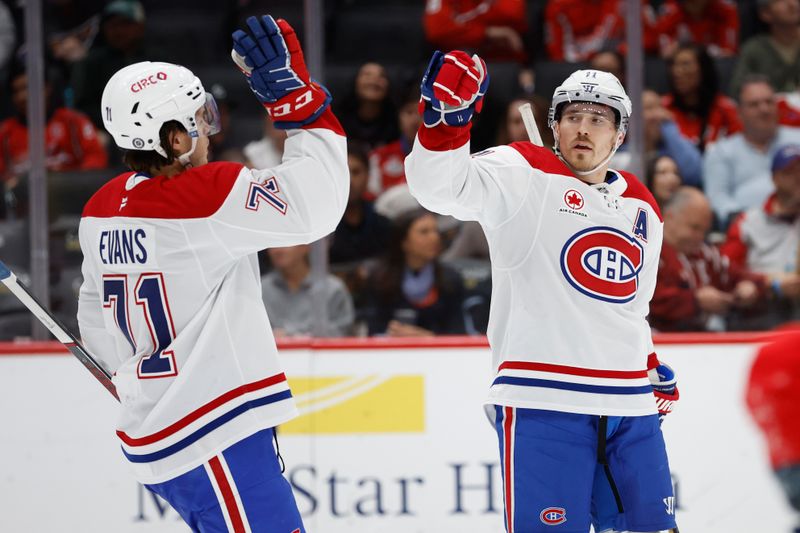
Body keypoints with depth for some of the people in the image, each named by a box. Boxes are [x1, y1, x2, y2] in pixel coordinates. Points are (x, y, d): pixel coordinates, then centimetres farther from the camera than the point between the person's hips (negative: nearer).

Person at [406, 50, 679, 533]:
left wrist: (651, 367, 21)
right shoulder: (525, 176, -2)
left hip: (630, 407, 6)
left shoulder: (643, 208, 18)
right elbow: (444, 184, -20)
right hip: (544, 403, -6)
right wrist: (447, 117, -36)